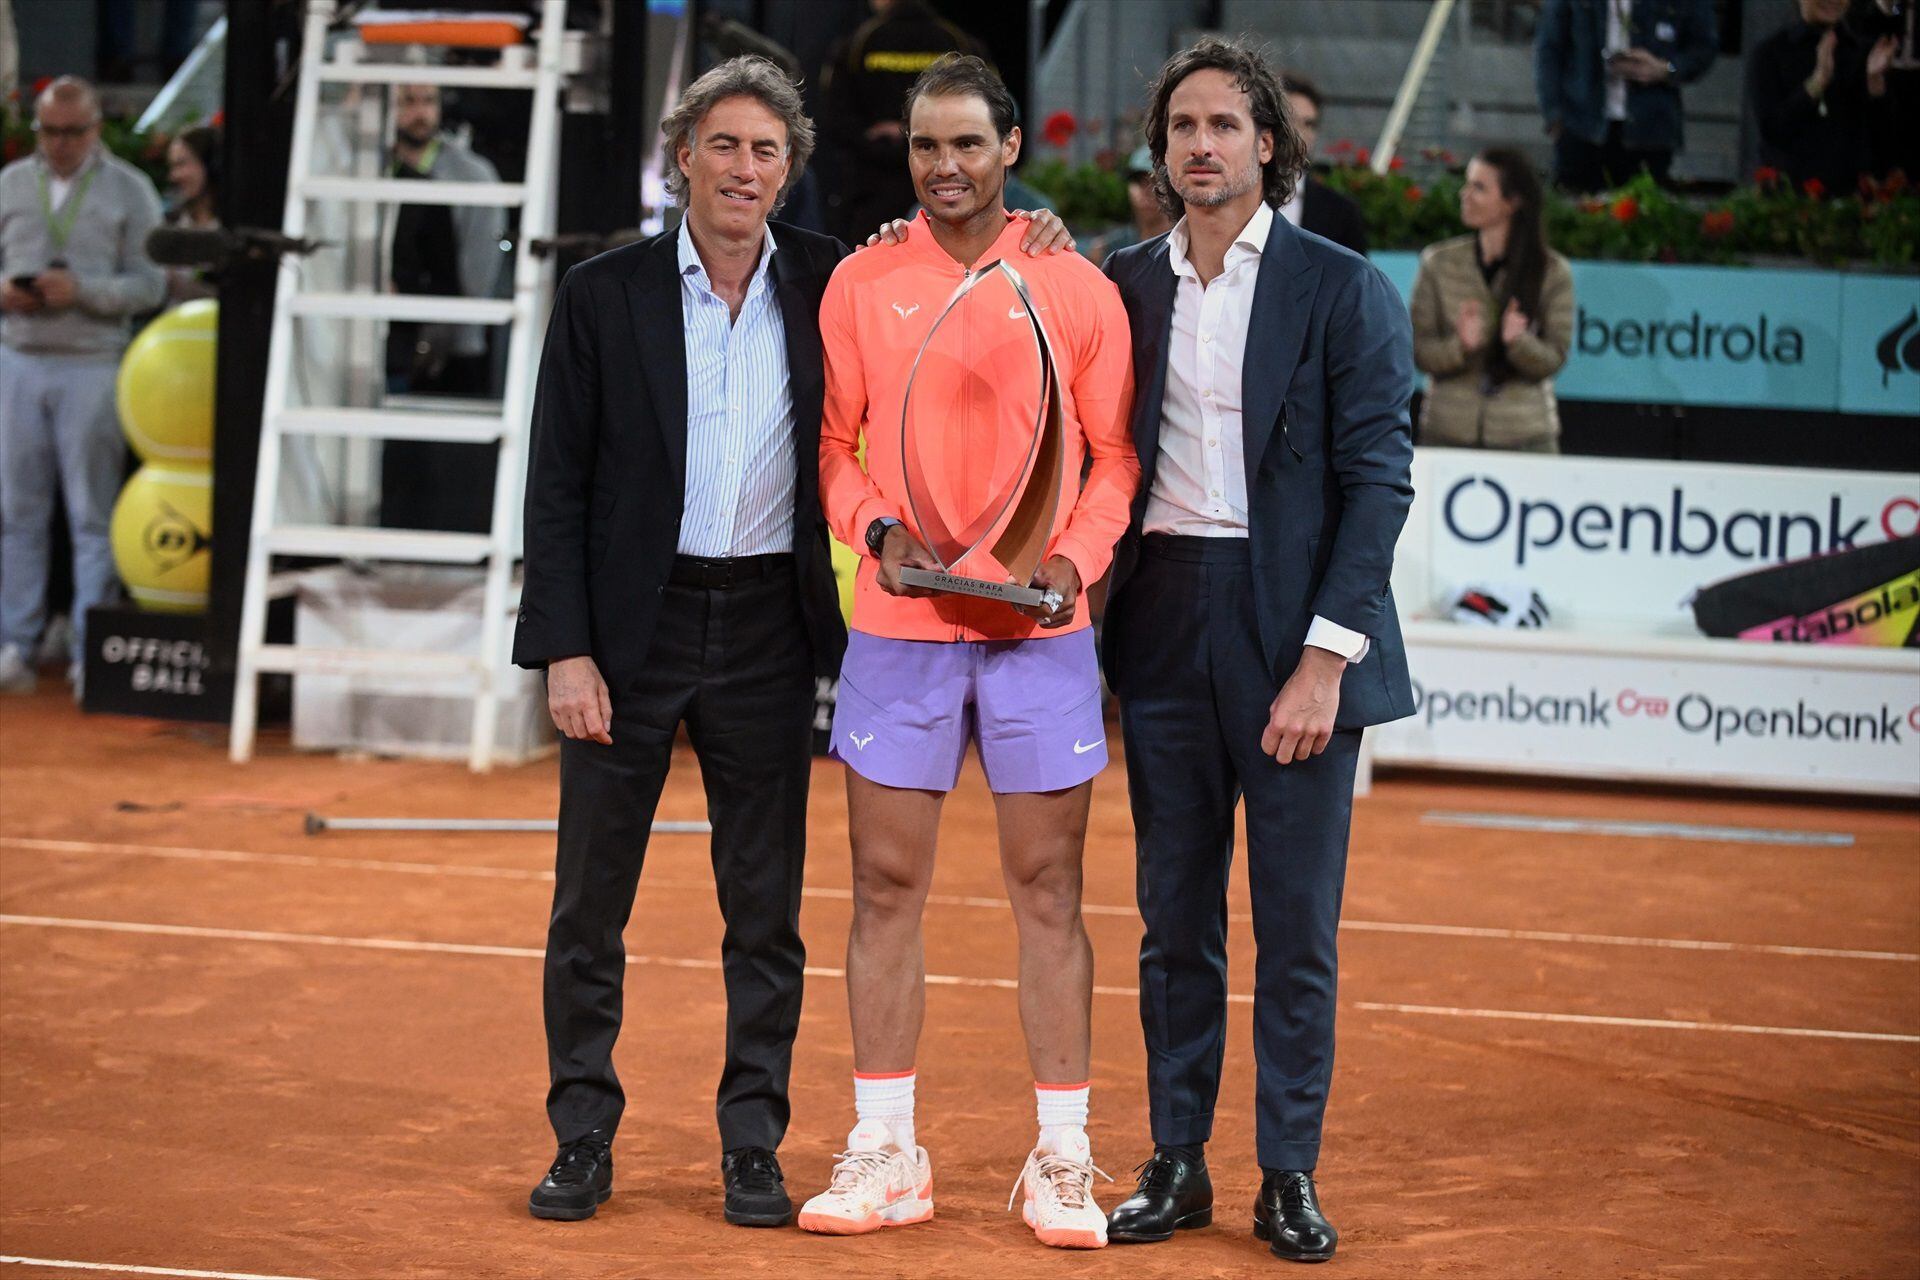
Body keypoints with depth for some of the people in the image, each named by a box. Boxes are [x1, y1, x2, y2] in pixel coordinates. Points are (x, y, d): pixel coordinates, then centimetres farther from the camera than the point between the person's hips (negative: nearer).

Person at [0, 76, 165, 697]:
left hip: (92, 365, -3)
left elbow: (150, 284, -3)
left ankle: (91, 652, 1)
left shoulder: (130, 191, 2)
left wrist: (82, 291, -18)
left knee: (93, 515, -1)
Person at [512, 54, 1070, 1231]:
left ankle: (753, 1147, 15)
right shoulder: (605, 297, -1)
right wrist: (566, 650, -9)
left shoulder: (827, 284, 4)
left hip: (768, 631, 2)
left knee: (766, 912, 6)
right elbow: (558, 485, -2)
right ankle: (584, 1143, 15)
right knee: (589, 905, 3)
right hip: (633, 627, -1)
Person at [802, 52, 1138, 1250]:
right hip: (898, 626, 1)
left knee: (1050, 891, 2)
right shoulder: (862, 285, 5)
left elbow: (1117, 455, 5)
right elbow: (833, 443, 9)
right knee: (887, 888, 4)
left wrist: (1076, 557, -11)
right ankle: (886, 1154, 13)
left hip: (1039, 629, -1)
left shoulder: (1077, 289, 2)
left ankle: (1062, 1162, 9)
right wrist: (878, 528, -9)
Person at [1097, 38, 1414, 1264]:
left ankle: (1292, 1177, 10)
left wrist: (1325, 658, -14)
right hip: (1163, 623, 3)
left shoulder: (1343, 288, -3)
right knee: (1175, 918, 9)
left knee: (1297, 923, 2)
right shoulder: (1124, 285, 8)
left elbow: (1378, 475, -7)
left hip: (1292, 630, -3)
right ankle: (1177, 1165, 16)